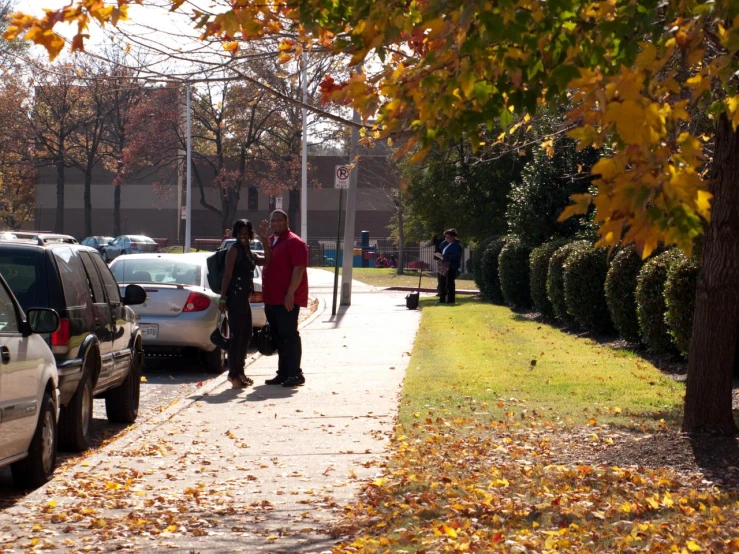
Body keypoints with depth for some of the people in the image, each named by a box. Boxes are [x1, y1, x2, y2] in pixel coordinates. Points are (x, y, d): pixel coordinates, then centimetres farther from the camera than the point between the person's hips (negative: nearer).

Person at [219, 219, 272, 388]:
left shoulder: (249, 253, 18)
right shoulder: (235, 250, -6)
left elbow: (267, 260, 9)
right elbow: (227, 274, -12)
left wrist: (264, 239, 5)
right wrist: (223, 298, -18)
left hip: (244, 296, 9)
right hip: (235, 295, -9)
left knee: (246, 334, 15)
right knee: (236, 335, -7)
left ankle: (239, 371, 24)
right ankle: (233, 374, -4)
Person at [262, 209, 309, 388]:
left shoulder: (294, 242, -10)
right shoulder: (270, 241, 18)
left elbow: (299, 269, -17)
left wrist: (290, 293, -23)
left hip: (287, 300, -9)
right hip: (271, 298, 9)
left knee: (289, 336, -8)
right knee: (278, 337, 11)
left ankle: (295, 374, -6)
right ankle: (283, 373, 16)